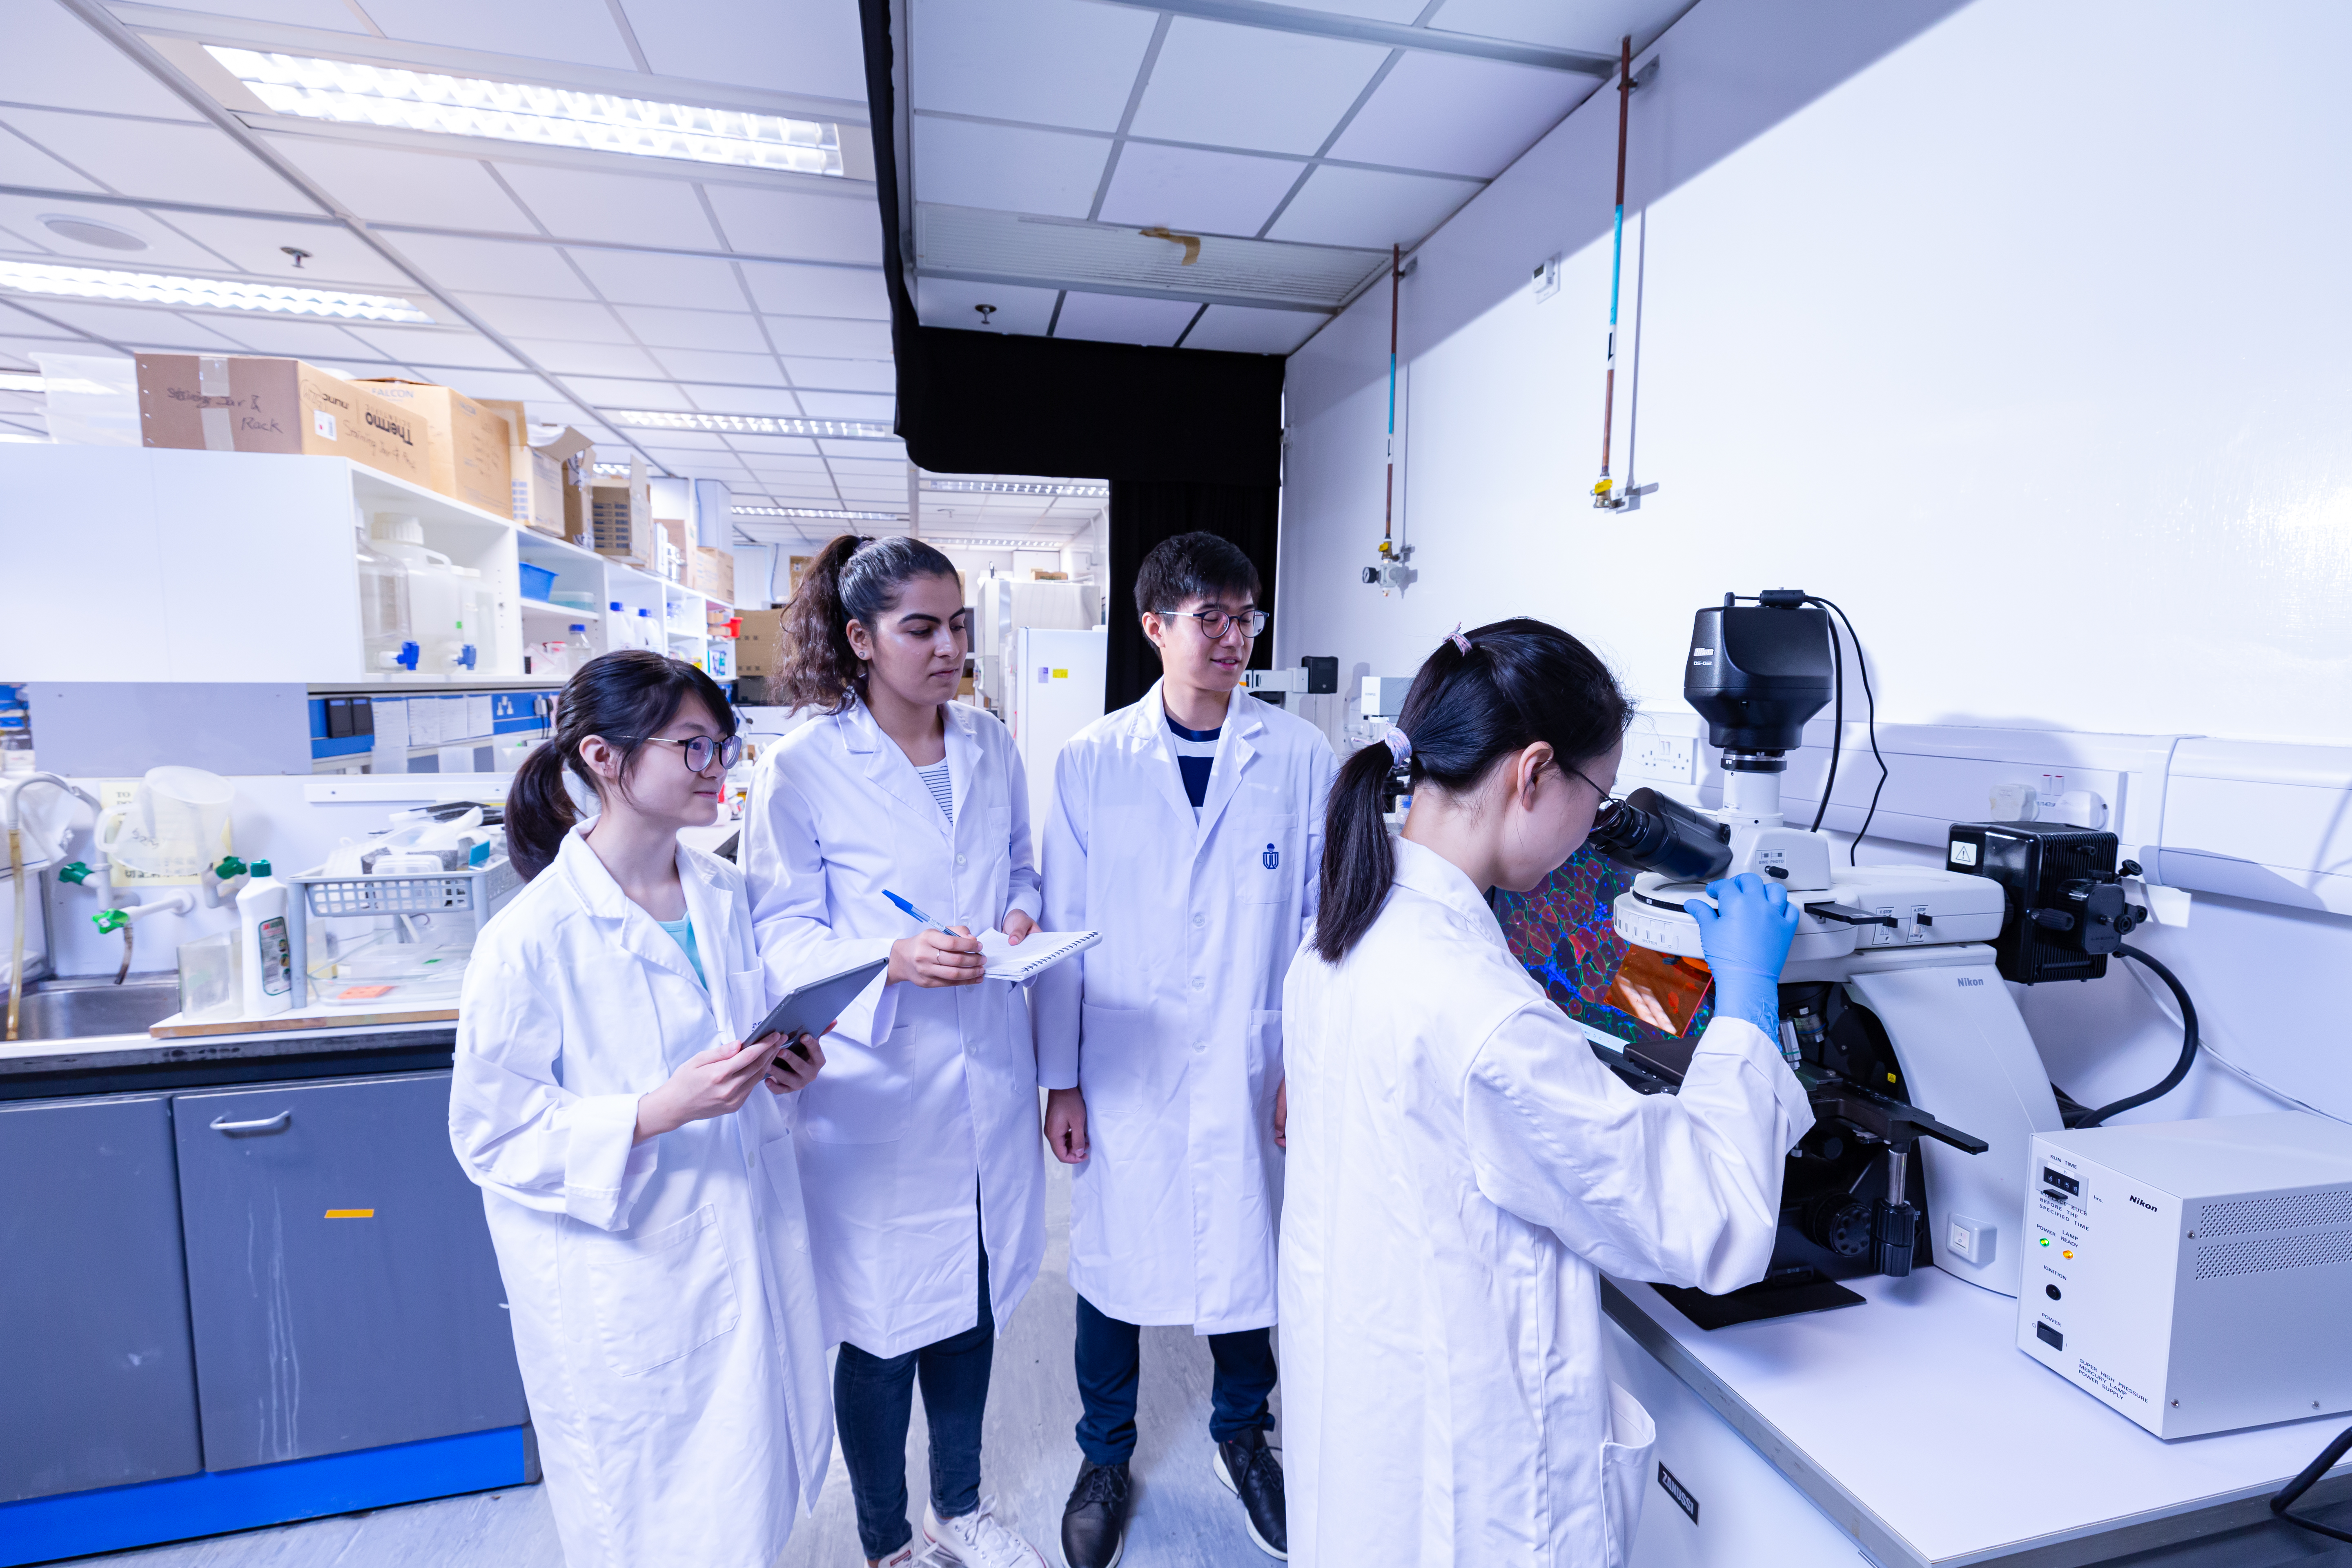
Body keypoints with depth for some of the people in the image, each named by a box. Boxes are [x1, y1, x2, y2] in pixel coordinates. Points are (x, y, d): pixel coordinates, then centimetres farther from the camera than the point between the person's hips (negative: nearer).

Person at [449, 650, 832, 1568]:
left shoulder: (724, 897, 1)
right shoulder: (532, 939, -18)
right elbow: (494, 1137, -14)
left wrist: (781, 1070, -6)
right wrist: (660, 1112, -26)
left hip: (743, 1246, 6)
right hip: (627, 1285, -5)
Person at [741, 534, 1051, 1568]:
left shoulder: (990, 746, 4)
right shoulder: (802, 767, -12)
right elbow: (783, 936, -11)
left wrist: (1022, 915, -8)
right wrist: (895, 958, -27)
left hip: (987, 1069, 5)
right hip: (875, 1083, -5)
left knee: (972, 1299, 21)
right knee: (883, 1327, 12)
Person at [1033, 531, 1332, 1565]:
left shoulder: (1300, 755, -5)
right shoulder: (1091, 761, -5)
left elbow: (1323, 918, 0)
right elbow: (1065, 928, -1)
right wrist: (1060, 1079, 0)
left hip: (1251, 1072, 1)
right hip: (1123, 1073, 0)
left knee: (1246, 1259, 17)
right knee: (1111, 1266, 15)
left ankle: (1240, 1434, 48)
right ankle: (1105, 1459, 44)